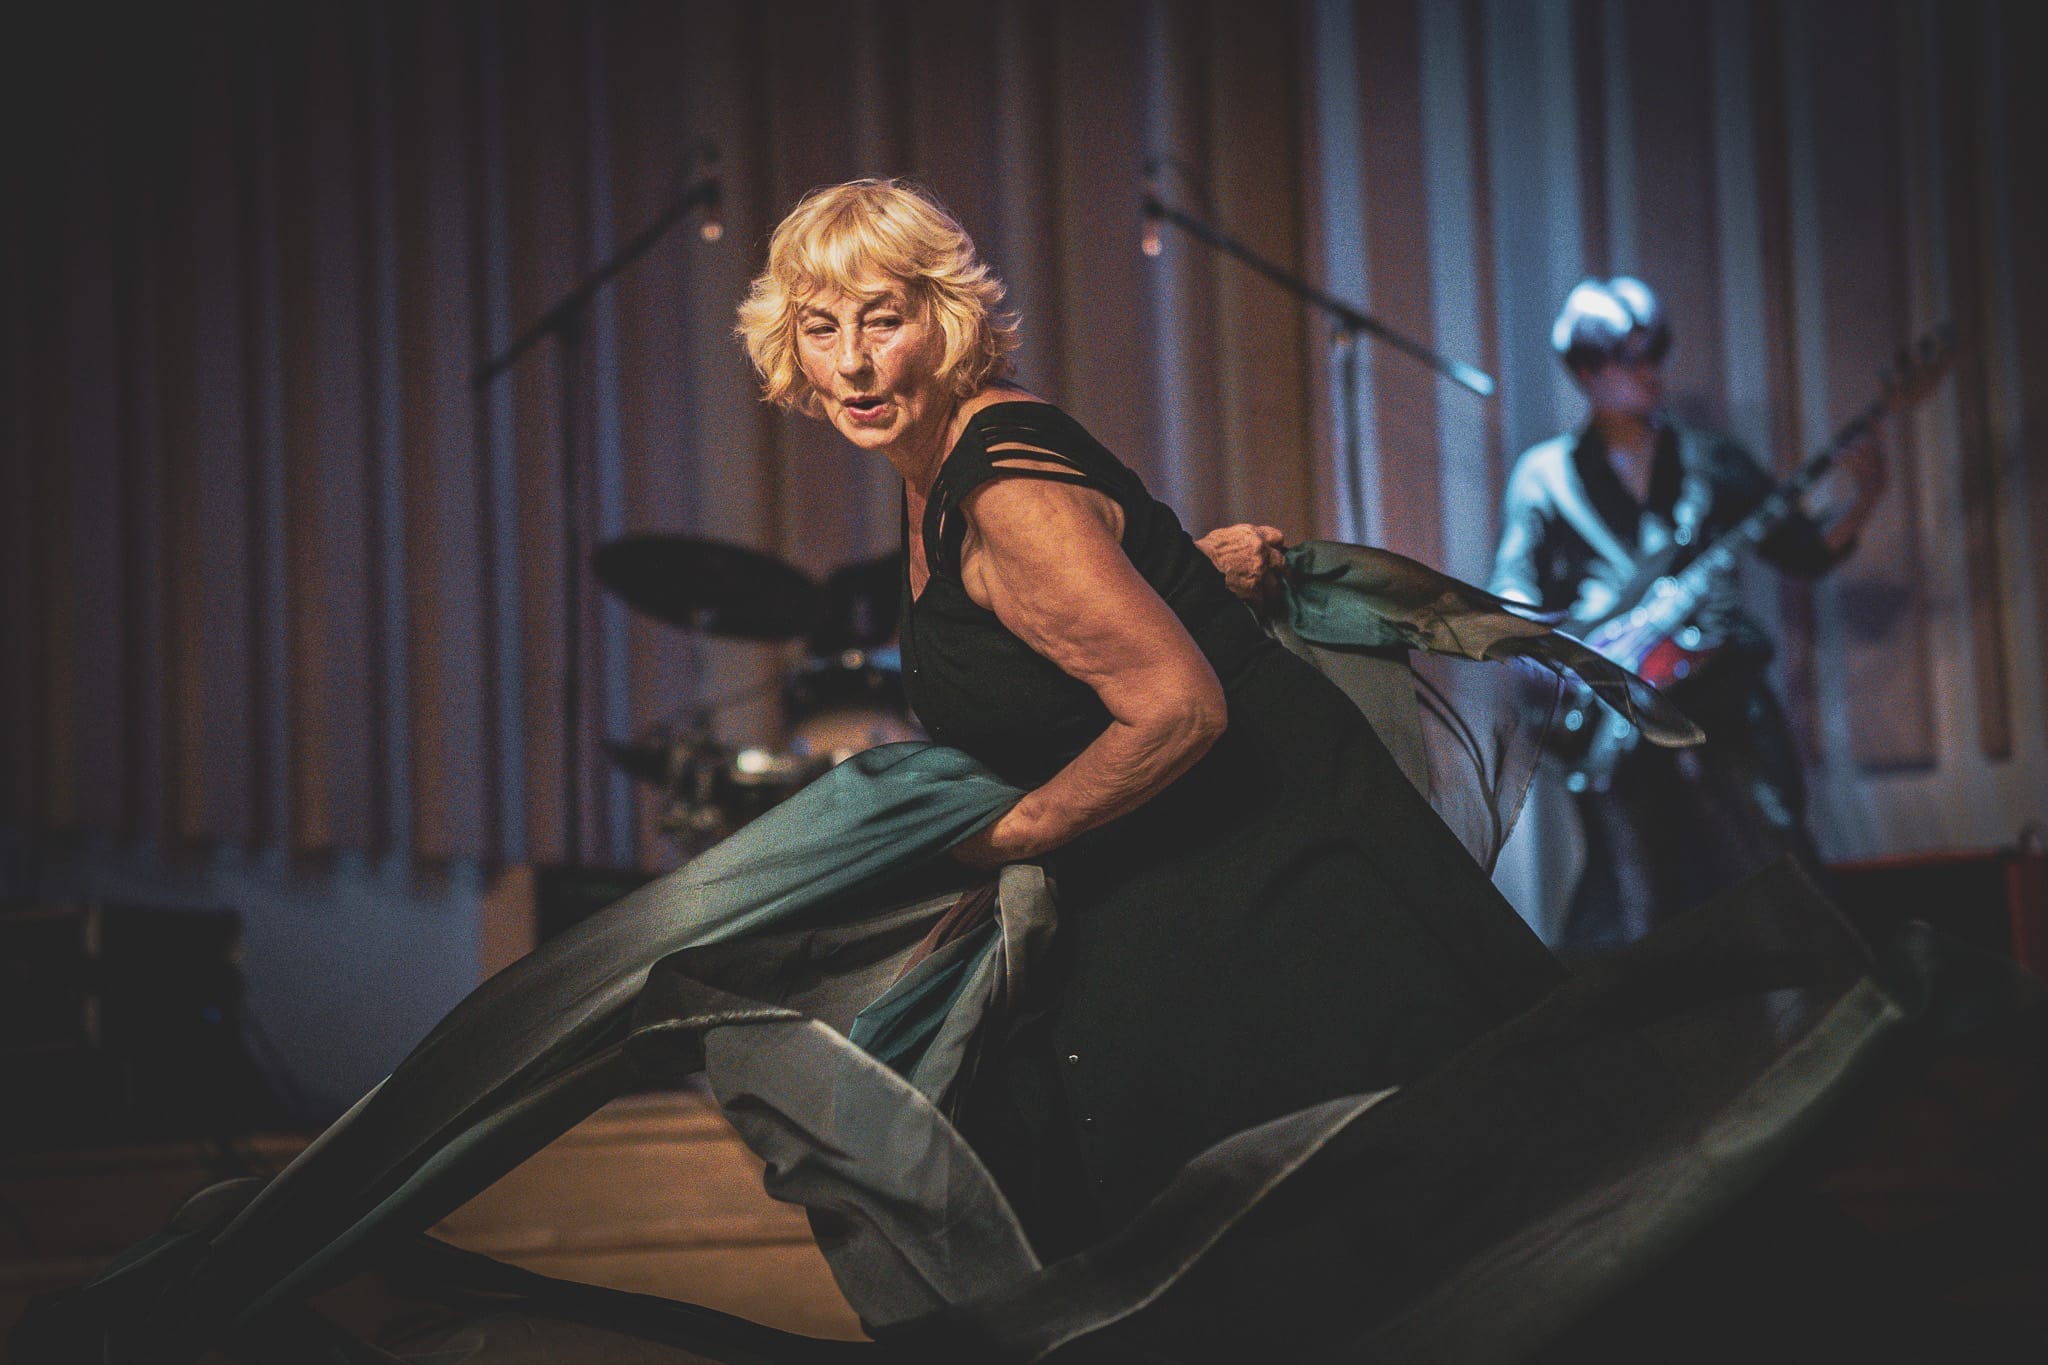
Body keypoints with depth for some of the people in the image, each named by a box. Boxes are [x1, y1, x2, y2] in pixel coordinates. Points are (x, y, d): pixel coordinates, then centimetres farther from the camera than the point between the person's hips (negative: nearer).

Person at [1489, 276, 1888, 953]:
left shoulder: (1709, 459, 13)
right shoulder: (1545, 475, 9)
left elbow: (1805, 550, 11)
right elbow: (1511, 592, 5)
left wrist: (1856, 500, -8)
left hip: (1720, 690, 2)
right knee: (1634, 893, -5)